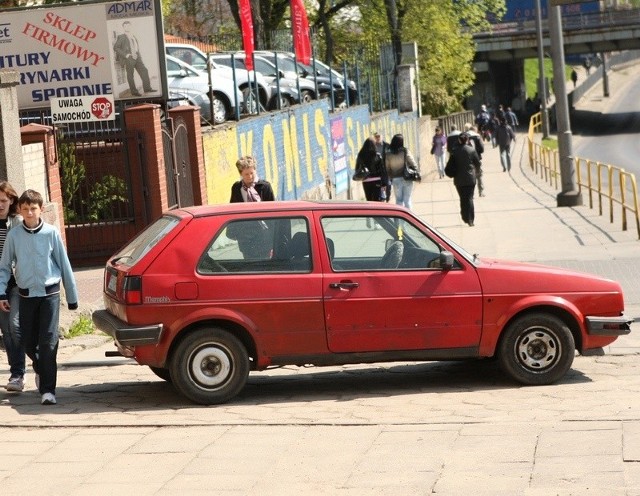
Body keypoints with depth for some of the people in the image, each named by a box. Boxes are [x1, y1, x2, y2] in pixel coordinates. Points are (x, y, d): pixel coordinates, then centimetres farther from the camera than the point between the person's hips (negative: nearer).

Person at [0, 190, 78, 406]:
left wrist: (72, 297, 5)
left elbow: (64, 264, 2)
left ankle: (48, 389, -7)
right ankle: (40, 368, 39)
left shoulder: (51, 233, -4)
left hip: (49, 293, -2)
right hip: (26, 295, 2)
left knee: (49, 342, -10)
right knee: (29, 342, 9)